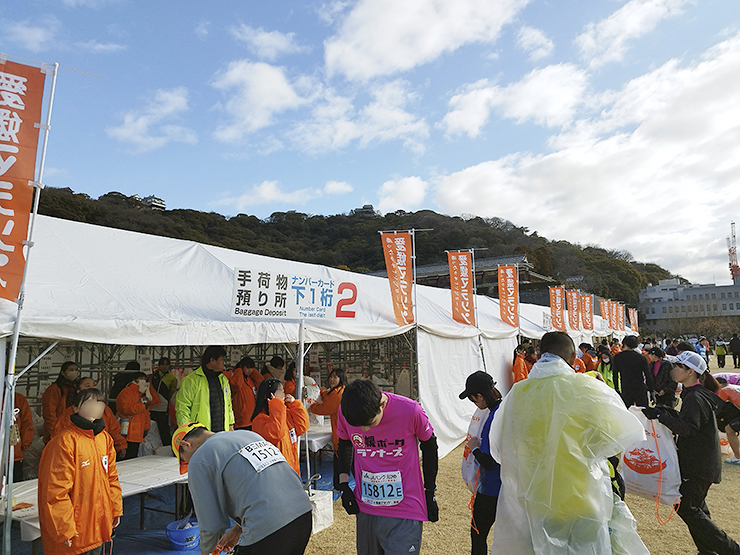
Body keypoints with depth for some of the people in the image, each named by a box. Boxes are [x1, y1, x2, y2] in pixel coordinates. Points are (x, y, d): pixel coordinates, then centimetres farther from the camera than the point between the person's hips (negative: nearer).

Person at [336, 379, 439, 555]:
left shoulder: (410, 411, -21)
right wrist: (343, 485, 4)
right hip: (365, 509, 4)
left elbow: (429, 447, -2)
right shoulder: (344, 412, -12)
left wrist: (430, 494, 5)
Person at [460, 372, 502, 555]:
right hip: (508, 486, 9)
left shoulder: (493, 419, -27)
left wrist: (474, 448, -9)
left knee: (478, 534, 11)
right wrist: (477, 445, 8)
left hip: (491, 489, -9)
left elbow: (488, 462, -26)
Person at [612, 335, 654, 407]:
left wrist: (616, 388, 13)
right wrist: (651, 388, 9)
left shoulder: (617, 357, -2)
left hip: (625, 391, 1)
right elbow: (648, 375, -2)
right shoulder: (642, 358, -6)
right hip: (640, 390, 0)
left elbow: (615, 374, 4)